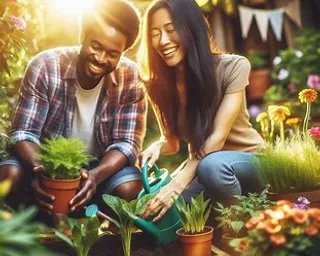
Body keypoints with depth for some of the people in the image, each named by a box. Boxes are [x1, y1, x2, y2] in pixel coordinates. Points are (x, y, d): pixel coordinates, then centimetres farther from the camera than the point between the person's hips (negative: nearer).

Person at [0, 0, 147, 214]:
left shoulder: (130, 78, -17)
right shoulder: (45, 66, -20)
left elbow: (127, 143, -18)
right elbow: (24, 133, -19)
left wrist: (96, 176, -39)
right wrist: (39, 169, -42)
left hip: (102, 165, 0)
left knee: (131, 188, -29)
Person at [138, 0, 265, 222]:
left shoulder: (233, 67, -19)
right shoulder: (159, 84, -7)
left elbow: (217, 137, -25)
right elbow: (172, 141, 1)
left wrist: (178, 184, -36)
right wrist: (158, 146, -25)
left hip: (247, 160, -4)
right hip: (200, 163, 4)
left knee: (211, 166, -39)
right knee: (148, 207, -22)